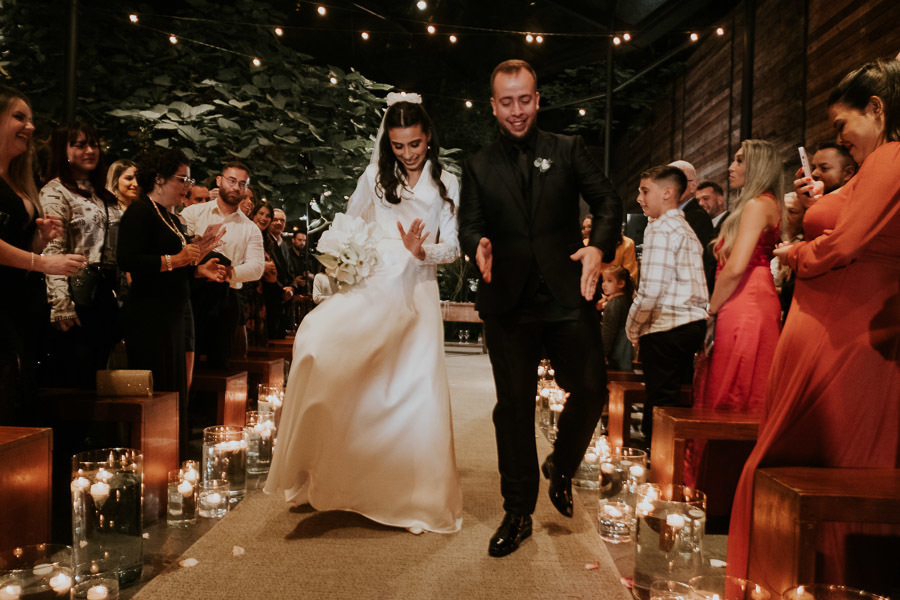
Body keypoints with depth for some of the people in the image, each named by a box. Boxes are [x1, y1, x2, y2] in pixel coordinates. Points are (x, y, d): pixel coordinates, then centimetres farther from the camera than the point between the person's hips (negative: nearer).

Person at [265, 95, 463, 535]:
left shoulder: (446, 184, 9)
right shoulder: (375, 178, 9)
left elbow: (453, 248, 7)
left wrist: (423, 251, -14)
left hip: (417, 293, 0)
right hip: (371, 286, 0)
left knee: (417, 390, -5)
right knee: (318, 336, -24)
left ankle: (418, 498, 16)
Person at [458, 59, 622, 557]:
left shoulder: (568, 150, 9)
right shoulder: (479, 166, 12)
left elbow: (608, 200, 3)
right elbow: (469, 223, 5)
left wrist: (599, 245, -17)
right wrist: (478, 245, -19)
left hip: (568, 296, 0)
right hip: (508, 304, 1)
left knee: (591, 391, -3)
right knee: (514, 407, 6)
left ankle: (560, 468, 29)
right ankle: (517, 513, 21)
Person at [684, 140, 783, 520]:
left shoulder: (757, 205, -9)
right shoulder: (765, 206, 21)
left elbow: (736, 268, -19)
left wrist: (711, 310, -8)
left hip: (745, 311, -10)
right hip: (752, 309, 10)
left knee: (730, 408, -4)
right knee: (743, 409, 12)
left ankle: (725, 501, 4)